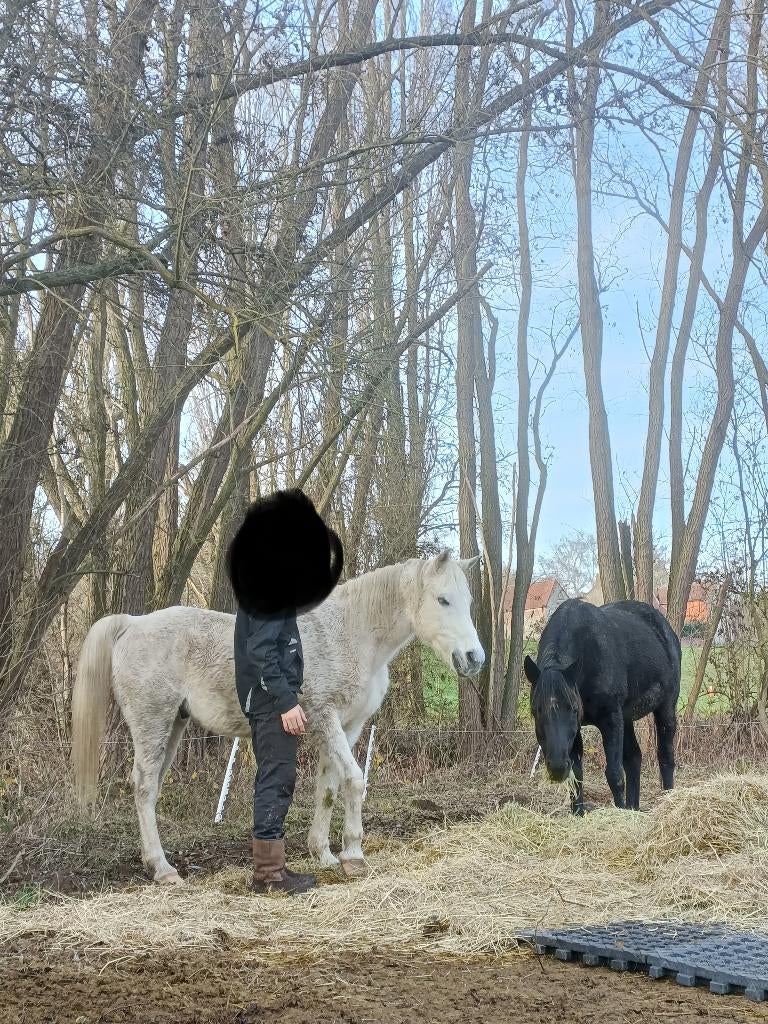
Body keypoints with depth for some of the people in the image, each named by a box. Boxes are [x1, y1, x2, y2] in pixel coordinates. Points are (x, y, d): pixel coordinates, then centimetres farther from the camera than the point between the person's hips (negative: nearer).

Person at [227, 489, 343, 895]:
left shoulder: (269, 587, 15)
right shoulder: (269, 592, -15)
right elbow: (261, 650, -22)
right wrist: (287, 701, -23)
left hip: (266, 698, 11)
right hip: (272, 697, -11)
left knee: (273, 780, 13)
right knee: (277, 780, -7)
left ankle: (268, 867, 17)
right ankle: (270, 872, -4)